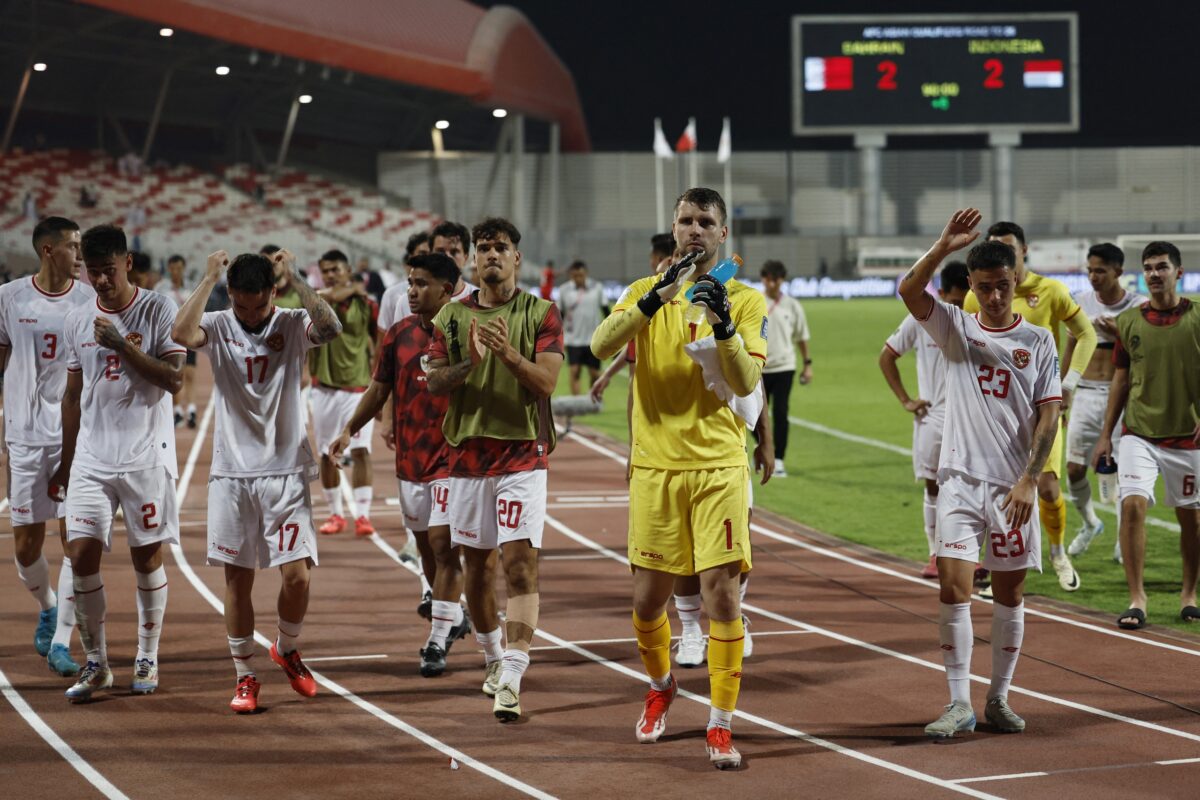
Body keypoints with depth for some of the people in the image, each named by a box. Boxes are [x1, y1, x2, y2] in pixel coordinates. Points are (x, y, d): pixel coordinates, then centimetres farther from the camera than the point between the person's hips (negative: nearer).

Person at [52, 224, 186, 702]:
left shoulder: (158, 311, -4)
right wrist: (66, 463, 16)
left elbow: (173, 379, -12)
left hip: (146, 456, -3)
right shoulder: (77, 322, 8)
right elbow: (73, 396, 15)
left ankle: (147, 658, 16)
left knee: (147, 556, 2)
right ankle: (95, 664, 5)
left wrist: (122, 345, -19)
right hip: (91, 459, 3)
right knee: (82, 552, -6)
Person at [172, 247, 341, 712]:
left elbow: (330, 328, -24)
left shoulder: (292, 325, -1)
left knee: (297, 574, -6)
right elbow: (181, 334, -23)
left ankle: (287, 650, 22)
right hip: (232, 472, 1)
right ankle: (245, 676, 17)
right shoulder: (219, 327, -1)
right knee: (237, 578, 4)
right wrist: (209, 279, -18)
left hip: (286, 470, 0)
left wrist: (295, 276, -19)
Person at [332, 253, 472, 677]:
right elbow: (380, 388, 13)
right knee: (426, 546, 13)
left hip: (452, 456, -5)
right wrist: (350, 428, 5)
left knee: (443, 544, -9)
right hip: (410, 457, 5)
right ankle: (456, 615, 33)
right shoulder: (399, 334, 6)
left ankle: (438, 641, -5)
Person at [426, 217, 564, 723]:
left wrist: (508, 352, -25)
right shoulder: (451, 315, 9)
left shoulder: (540, 314, 0)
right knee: (477, 564, 12)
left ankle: (511, 679, -21)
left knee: (521, 563, -14)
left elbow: (546, 381, -9)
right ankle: (492, 657, 33)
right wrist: (469, 362, -17)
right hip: (468, 452, 4)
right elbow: (434, 382, 2)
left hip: (523, 454, -4)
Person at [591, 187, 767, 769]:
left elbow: (746, 383, -7)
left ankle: (721, 725, -4)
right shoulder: (645, 291, 6)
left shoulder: (746, 300, 3)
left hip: (719, 465, -2)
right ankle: (661, 687, 35)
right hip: (655, 465, 2)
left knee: (721, 591, -10)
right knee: (648, 597, 6)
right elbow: (602, 346, -12)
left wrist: (723, 324, -23)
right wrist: (657, 298, -24)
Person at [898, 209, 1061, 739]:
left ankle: (998, 699, 18)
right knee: (953, 588, -9)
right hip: (960, 479, 0)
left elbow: (1048, 415, 0)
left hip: (1012, 487, 0)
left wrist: (1029, 479, -10)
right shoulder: (955, 328, 4)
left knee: (1009, 593, 7)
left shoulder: (1038, 341, 3)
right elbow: (909, 290, -13)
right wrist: (945, 246, -26)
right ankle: (959, 705, -5)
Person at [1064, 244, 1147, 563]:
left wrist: (1119, 335, -16)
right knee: (1075, 468, -1)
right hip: (1086, 393, 3)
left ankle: (1124, 541, 9)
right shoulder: (1081, 303, 6)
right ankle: (1089, 522, 26)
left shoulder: (1139, 307, -3)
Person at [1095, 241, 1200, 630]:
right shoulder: (1128, 321, 4)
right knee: (1133, 503, -15)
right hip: (1139, 432, 1)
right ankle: (1136, 599, -10)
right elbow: (1121, 380, 11)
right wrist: (1106, 434, 9)